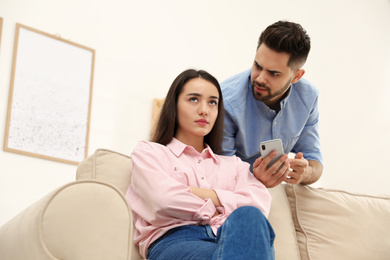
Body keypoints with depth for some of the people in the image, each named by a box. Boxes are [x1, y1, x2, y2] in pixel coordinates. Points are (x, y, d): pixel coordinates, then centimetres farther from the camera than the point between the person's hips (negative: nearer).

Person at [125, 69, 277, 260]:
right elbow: (164, 202, 0)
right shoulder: (148, 152, 23)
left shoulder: (234, 164, 33)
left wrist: (195, 192, 2)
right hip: (175, 241, -5)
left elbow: (260, 204, 9)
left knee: (249, 216, -36)